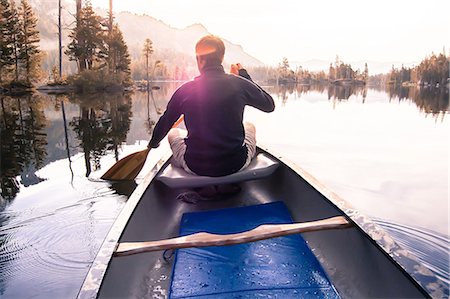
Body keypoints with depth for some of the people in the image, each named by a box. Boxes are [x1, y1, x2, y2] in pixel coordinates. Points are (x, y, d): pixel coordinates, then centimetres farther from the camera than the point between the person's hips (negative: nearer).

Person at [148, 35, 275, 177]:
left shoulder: (185, 90, -7)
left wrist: (153, 143, 29)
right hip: (237, 164, 1)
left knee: (173, 133, 28)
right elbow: (270, 105, 7)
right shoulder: (240, 84, -9)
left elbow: (164, 125, 7)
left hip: (196, 167, 0)